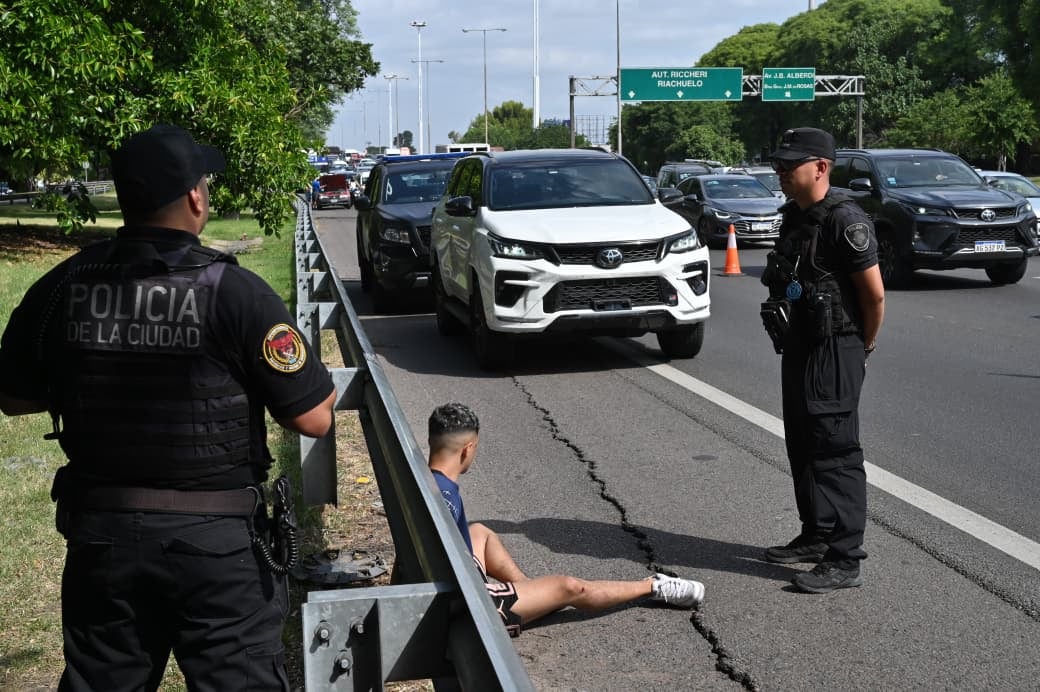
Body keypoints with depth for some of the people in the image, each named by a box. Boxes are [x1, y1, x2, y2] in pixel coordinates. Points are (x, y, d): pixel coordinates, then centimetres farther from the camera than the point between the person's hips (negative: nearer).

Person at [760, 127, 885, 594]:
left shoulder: (844, 221, -17)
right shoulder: (794, 216, 11)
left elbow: (875, 294, -16)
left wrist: (863, 346, -4)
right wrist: (786, 336, 16)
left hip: (834, 354, -10)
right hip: (798, 347, 10)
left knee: (835, 453, -7)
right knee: (803, 447, 16)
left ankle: (845, 560, -2)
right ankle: (815, 537, 30)